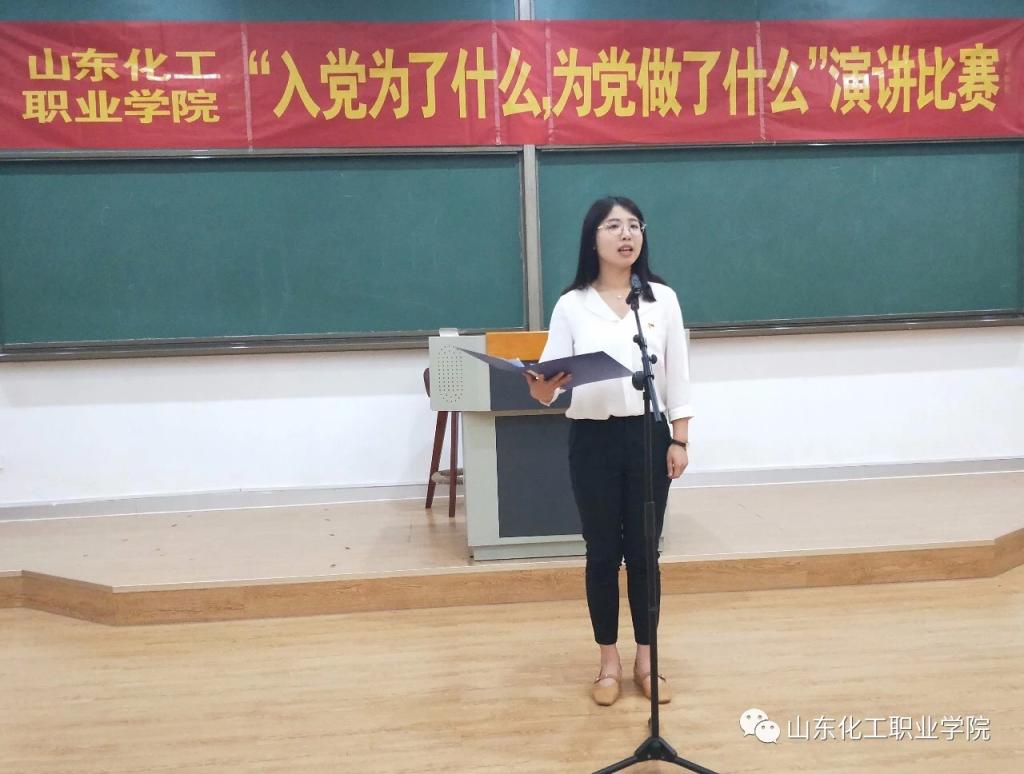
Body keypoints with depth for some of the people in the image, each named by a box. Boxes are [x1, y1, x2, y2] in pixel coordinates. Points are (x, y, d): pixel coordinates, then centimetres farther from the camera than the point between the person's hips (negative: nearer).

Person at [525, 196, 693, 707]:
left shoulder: (662, 298, 2)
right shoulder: (571, 305, -2)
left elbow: (676, 375, 3)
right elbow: (554, 375, -8)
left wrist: (679, 440, -1)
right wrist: (542, 391, -31)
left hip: (648, 435, 1)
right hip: (592, 439, -1)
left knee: (643, 552, 9)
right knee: (602, 553, 8)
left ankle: (646, 660, 24)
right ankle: (609, 663, 23)